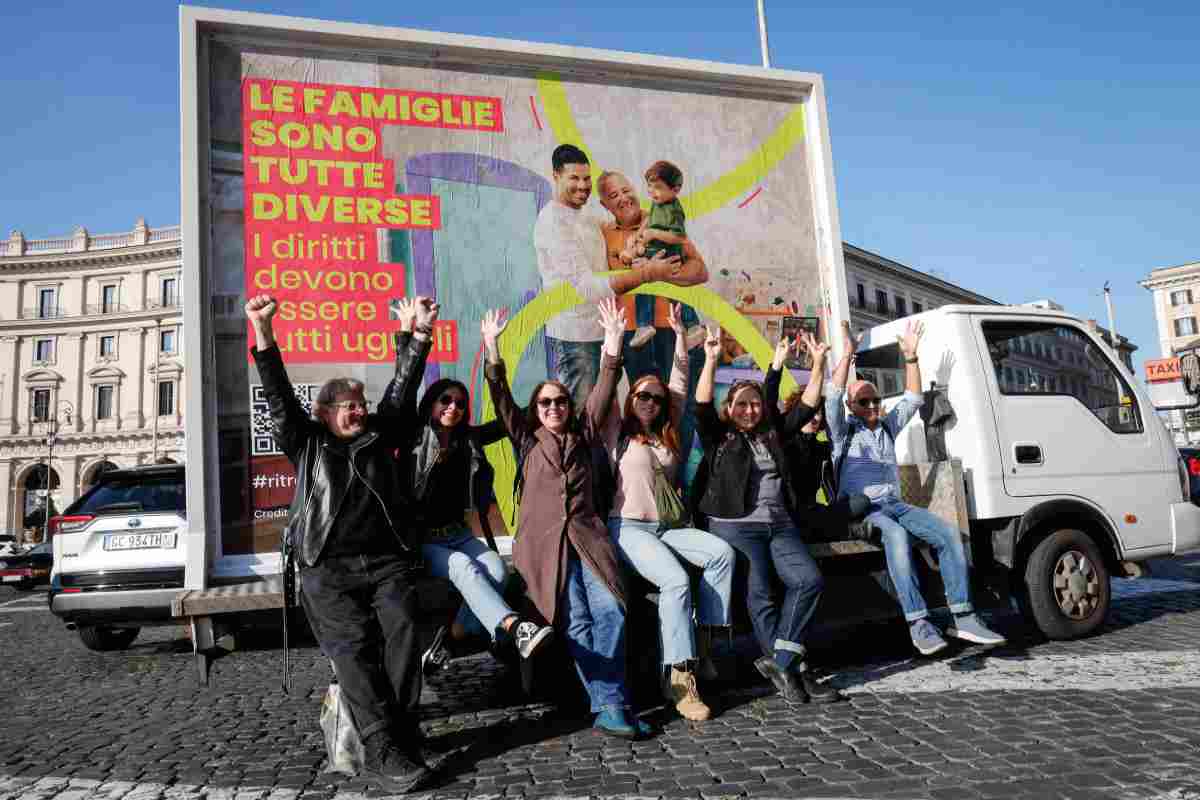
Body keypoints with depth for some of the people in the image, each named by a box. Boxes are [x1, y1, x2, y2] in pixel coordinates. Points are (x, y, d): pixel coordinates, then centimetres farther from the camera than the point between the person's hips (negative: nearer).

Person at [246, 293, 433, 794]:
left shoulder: (379, 434, 18)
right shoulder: (306, 443, 12)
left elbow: (401, 386, 15)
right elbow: (279, 396, 1)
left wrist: (420, 332, 8)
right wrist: (264, 333, -11)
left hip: (389, 561, 2)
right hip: (329, 569, -2)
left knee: (401, 635, -17)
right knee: (352, 648, -16)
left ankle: (403, 734, -11)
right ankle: (383, 752, -19)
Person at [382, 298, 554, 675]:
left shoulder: (468, 440, 9)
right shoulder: (413, 439, -1)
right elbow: (401, 392, -13)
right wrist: (407, 334, -18)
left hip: (458, 534, 5)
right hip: (418, 539, -4)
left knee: (497, 570, -24)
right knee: (463, 567, -32)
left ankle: (448, 638, -15)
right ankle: (516, 628, -49)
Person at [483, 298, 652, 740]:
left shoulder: (583, 435, 20)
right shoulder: (527, 440, 17)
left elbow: (604, 391, 12)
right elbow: (500, 397, 6)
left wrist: (613, 339, 3)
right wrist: (492, 346, -6)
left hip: (587, 535, 2)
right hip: (544, 541, -1)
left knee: (610, 611, -18)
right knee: (577, 621, -14)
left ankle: (610, 709, -15)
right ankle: (612, 706, -14)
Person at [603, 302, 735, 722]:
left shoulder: (667, 435, 17)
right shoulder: (617, 432, 5)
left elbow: (680, 383, 16)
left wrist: (679, 334, 15)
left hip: (665, 528, 6)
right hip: (627, 528, -5)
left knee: (721, 551, -21)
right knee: (676, 580, -29)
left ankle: (703, 640, -13)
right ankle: (679, 677, -24)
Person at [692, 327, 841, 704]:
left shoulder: (772, 434, 19)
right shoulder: (718, 436, 6)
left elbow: (807, 406, 18)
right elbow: (702, 405, -10)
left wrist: (818, 365, 9)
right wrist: (711, 360, -21)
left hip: (779, 524, 5)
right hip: (735, 526, -4)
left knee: (809, 580, -15)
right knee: (760, 594, -15)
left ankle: (780, 662, -10)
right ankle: (792, 668, -6)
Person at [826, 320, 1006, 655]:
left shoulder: (888, 427, 22)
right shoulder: (843, 431, 7)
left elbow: (912, 398, 20)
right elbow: (833, 398, -9)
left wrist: (911, 356, 13)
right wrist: (847, 355, -14)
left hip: (893, 504, 6)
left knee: (947, 532, -18)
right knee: (897, 536, -36)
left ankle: (962, 618, -20)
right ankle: (918, 623, -39)